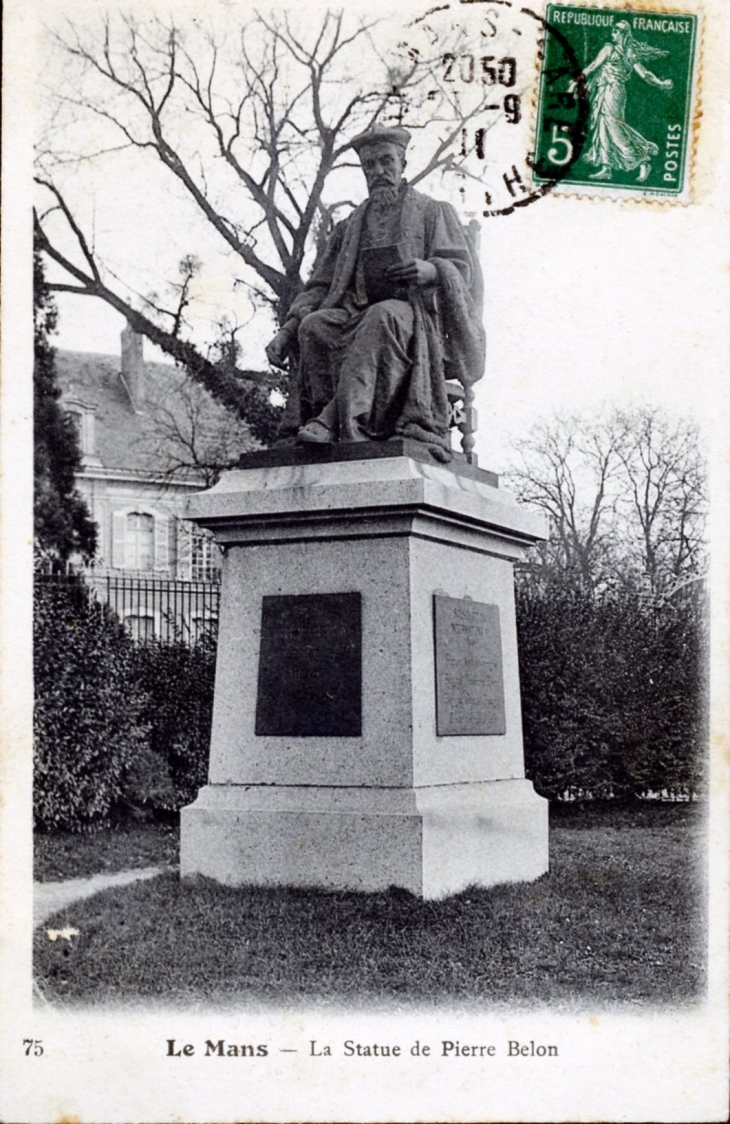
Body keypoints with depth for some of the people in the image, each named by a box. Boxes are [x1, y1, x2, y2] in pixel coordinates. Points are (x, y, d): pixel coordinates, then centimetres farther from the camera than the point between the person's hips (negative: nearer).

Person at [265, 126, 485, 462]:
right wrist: (287, 330, 0)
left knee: (383, 317, -38)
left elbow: (463, 269, 4)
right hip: (358, 319, 4)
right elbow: (320, 287, 18)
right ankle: (350, 422, -39)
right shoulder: (350, 227, 23)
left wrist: (431, 271, -21)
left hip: (418, 318, -4)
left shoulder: (433, 213, 14)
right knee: (315, 325, -27)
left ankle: (337, 419, -47)